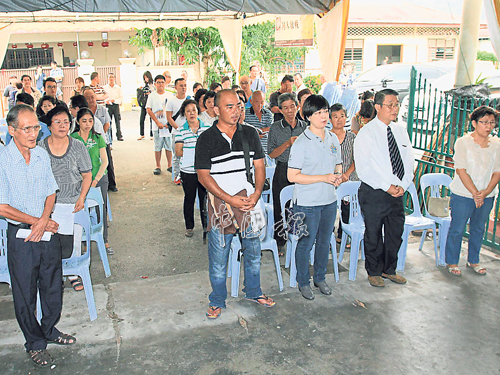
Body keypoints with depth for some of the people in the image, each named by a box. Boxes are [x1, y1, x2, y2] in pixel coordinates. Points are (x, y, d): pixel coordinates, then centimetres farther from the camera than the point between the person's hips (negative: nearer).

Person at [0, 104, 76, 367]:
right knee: (25, 293, 10)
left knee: (53, 286, 16)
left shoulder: (42, 155, 2)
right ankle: (35, 343, 29)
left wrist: (43, 222, -8)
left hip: (47, 232, 5)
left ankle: (49, 330, 39)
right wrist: (36, 221, -12)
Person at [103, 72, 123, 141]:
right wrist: (106, 101, -16)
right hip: (108, 106, 0)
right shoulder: (104, 88, 7)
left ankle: (119, 136, 5)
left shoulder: (118, 88, 8)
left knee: (117, 121, -1)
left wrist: (115, 100, -13)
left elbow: (121, 97, 3)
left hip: (116, 105, 0)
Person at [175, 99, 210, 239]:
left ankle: (206, 228, 18)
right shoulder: (181, 131, -1)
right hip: (188, 171, 0)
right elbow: (178, 151, -5)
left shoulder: (207, 128, 2)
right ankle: (189, 227, 28)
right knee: (189, 199, 12)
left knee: (205, 199, 5)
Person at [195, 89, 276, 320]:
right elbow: (203, 176, -10)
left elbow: (259, 166, 4)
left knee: (253, 251, 16)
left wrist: (256, 195, -12)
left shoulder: (250, 134, 3)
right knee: (218, 257, 7)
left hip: (249, 203, 3)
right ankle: (217, 301, 28)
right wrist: (231, 200, -18)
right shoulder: (206, 139, -7)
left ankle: (253, 291, 39)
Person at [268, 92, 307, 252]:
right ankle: (279, 243, 18)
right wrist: (287, 144, -15)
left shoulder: (305, 126, 8)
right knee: (280, 209, 3)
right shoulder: (275, 128, 2)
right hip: (282, 174, -1)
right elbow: (272, 154, -3)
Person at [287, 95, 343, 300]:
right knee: (306, 243, 6)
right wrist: (323, 177, -21)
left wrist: (337, 176, -5)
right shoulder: (301, 143, -14)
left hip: (329, 200, 6)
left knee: (324, 241, 17)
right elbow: (292, 176, -17)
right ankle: (303, 282, 26)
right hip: (307, 203, -6)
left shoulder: (333, 139, 5)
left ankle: (320, 278, 37)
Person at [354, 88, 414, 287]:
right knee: (373, 235, 8)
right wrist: (386, 187, -18)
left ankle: (389, 269, 35)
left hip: (397, 193, 6)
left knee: (395, 233, 16)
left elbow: (409, 161, 8)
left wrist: (402, 185, -7)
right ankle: (374, 272, 28)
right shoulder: (366, 133, -10)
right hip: (373, 193, -5)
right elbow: (363, 168, -16)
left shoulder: (401, 131, 8)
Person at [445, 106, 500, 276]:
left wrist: (486, 192, -12)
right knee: (457, 229, 3)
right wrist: (475, 193, -17)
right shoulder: (462, 142, -8)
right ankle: (452, 262, 19)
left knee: (478, 229, 15)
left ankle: (473, 261, 32)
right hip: (463, 195, -4)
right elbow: (461, 170, -13)